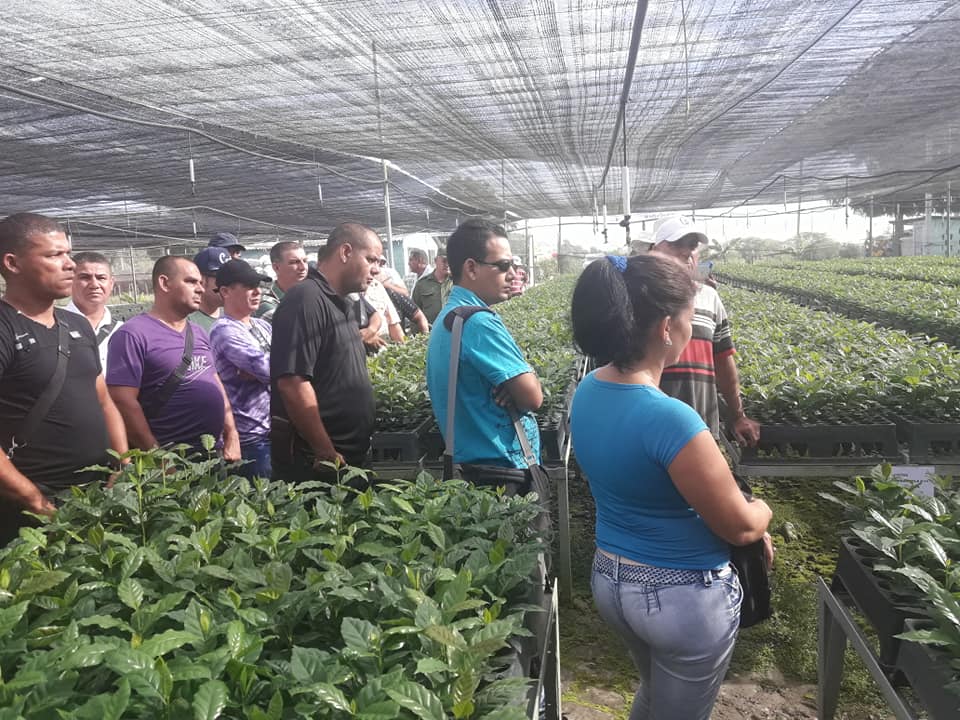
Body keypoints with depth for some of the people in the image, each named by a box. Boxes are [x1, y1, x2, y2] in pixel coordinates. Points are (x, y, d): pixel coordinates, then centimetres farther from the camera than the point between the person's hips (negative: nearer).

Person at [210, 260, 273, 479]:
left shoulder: (263, 326, 12)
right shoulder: (225, 331, -14)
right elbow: (271, 370, -21)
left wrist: (258, 373, -13)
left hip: (277, 429, 7)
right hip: (251, 437, -7)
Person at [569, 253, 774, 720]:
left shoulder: (587, 392, -7)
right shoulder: (670, 418, -32)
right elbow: (740, 528, -20)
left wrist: (741, 515, 10)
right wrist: (761, 510, 4)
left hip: (609, 579, 7)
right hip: (684, 596, -7)